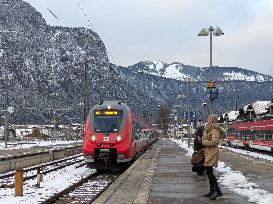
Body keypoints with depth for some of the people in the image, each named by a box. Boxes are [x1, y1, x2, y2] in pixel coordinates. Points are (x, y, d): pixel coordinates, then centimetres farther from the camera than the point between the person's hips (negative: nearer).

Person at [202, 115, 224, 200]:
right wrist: (203, 141, 4)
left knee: (209, 173, -12)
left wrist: (204, 142, -12)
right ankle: (212, 191, 19)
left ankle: (218, 191, -9)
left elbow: (214, 142, -22)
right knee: (209, 173, 13)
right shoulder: (208, 129, 15)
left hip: (212, 153, -10)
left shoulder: (215, 129, -13)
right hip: (208, 153, 10)